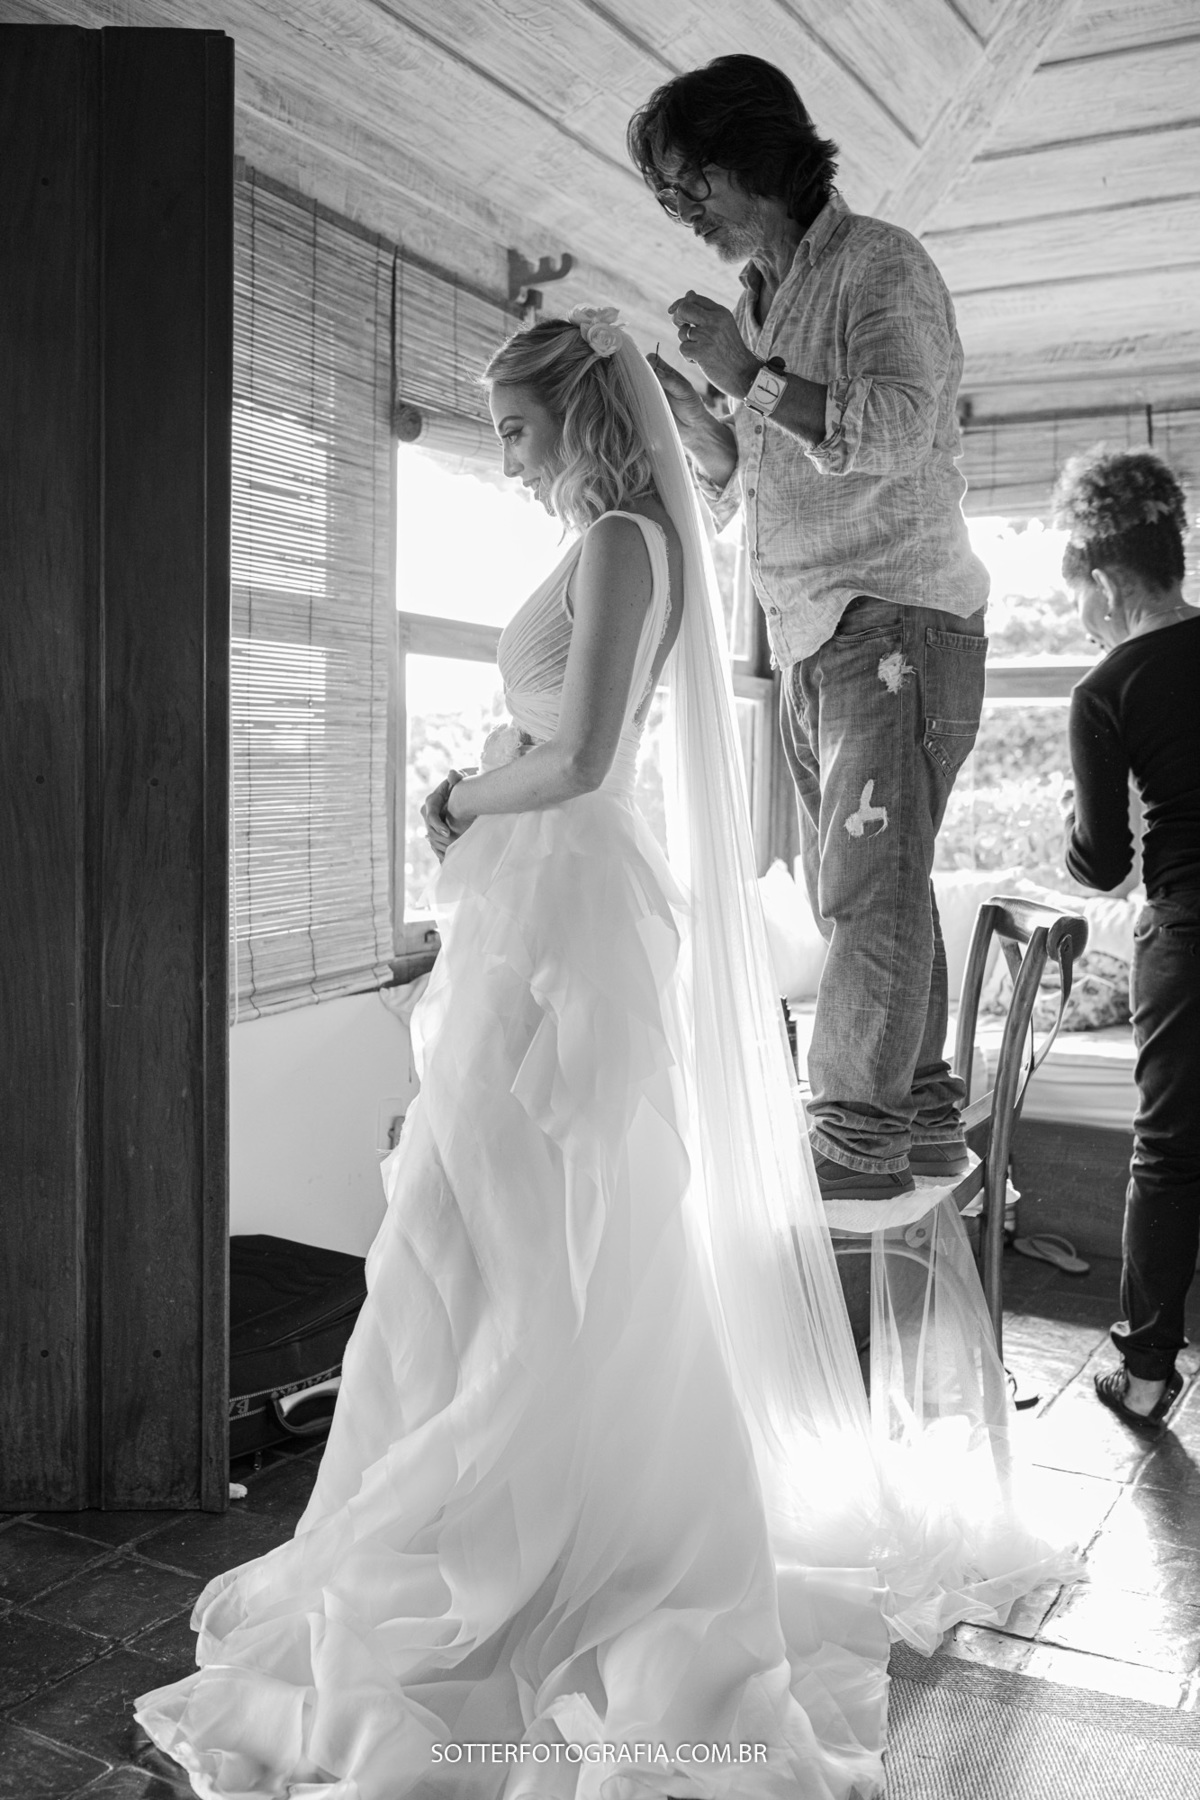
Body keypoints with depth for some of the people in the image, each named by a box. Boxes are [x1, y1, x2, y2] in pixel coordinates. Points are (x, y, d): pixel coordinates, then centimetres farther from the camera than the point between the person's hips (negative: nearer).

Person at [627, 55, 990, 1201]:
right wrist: (676, 397, 7)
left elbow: (896, 430, -18)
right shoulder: (757, 302, 21)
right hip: (808, 639, 8)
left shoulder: (878, 264, -2)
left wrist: (751, 376, -13)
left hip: (897, 620, -7)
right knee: (863, 889, 6)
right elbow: (736, 487, 23)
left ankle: (859, 1137, -6)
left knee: (868, 885, -10)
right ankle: (924, 1118, 14)